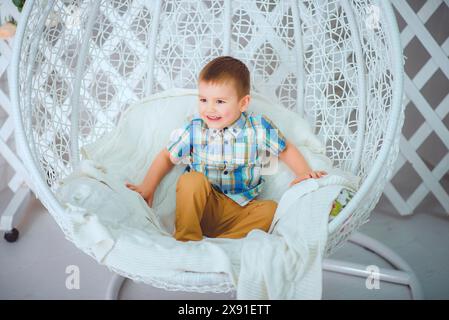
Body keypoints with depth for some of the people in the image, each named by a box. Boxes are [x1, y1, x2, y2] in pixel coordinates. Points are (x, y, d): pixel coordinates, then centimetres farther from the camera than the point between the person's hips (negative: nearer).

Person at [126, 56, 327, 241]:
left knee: (271, 210, -27)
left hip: (241, 210, 1)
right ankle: (186, 241, -21)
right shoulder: (193, 130, -4)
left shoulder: (260, 128, -4)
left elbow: (285, 149, 12)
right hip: (203, 207, -1)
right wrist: (148, 187, 2)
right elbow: (167, 157, 10)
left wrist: (305, 174, -2)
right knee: (192, 180, -30)